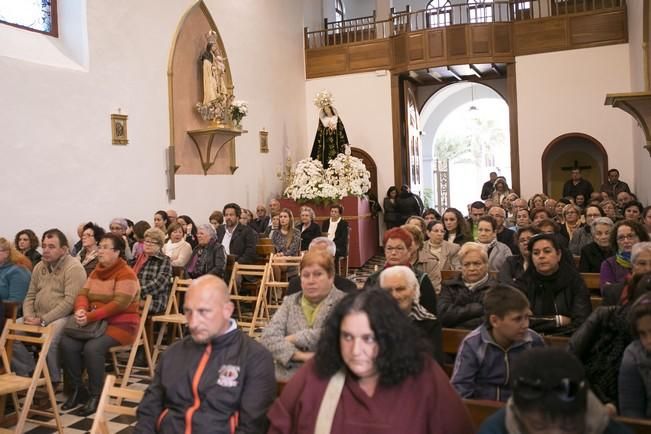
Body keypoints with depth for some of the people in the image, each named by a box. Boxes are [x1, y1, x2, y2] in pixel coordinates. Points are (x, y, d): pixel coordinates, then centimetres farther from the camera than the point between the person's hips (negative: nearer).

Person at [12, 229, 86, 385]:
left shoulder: (74, 268, -12)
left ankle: (54, 380, -10)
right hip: (38, 317, 8)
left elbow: (70, 302, -20)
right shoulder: (39, 267, 14)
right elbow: (30, 296, 18)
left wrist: (43, 320, -20)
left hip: (62, 317, -8)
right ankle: (29, 372, 5)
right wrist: (28, 316, -3)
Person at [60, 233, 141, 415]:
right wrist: (80, 310, -18)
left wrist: (90, 317, -27)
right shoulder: (96, 272, 15)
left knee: (92, 347, -31)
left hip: (120, 324, -7)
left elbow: (119, 304, -21)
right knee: (67, 343, -17)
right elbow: (83, 294, 6)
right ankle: (77, 389, -2)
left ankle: (96, 395, -12)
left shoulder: (126, 274, -10)